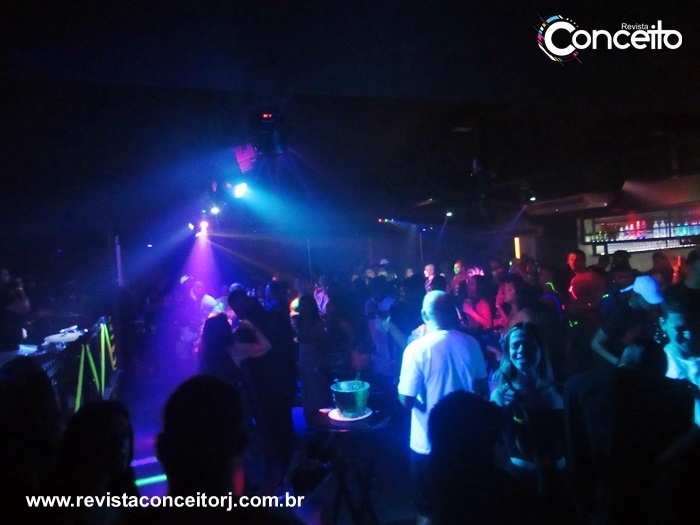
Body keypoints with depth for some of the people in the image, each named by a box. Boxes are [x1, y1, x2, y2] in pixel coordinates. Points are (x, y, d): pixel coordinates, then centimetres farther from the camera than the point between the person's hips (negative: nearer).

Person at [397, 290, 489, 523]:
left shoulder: (416, 348, -22)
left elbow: (406, 400, -19)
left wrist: (401, 383, -1)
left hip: (428, 441, -4)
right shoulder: (471, 343, -9)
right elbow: (483, 389, 2)